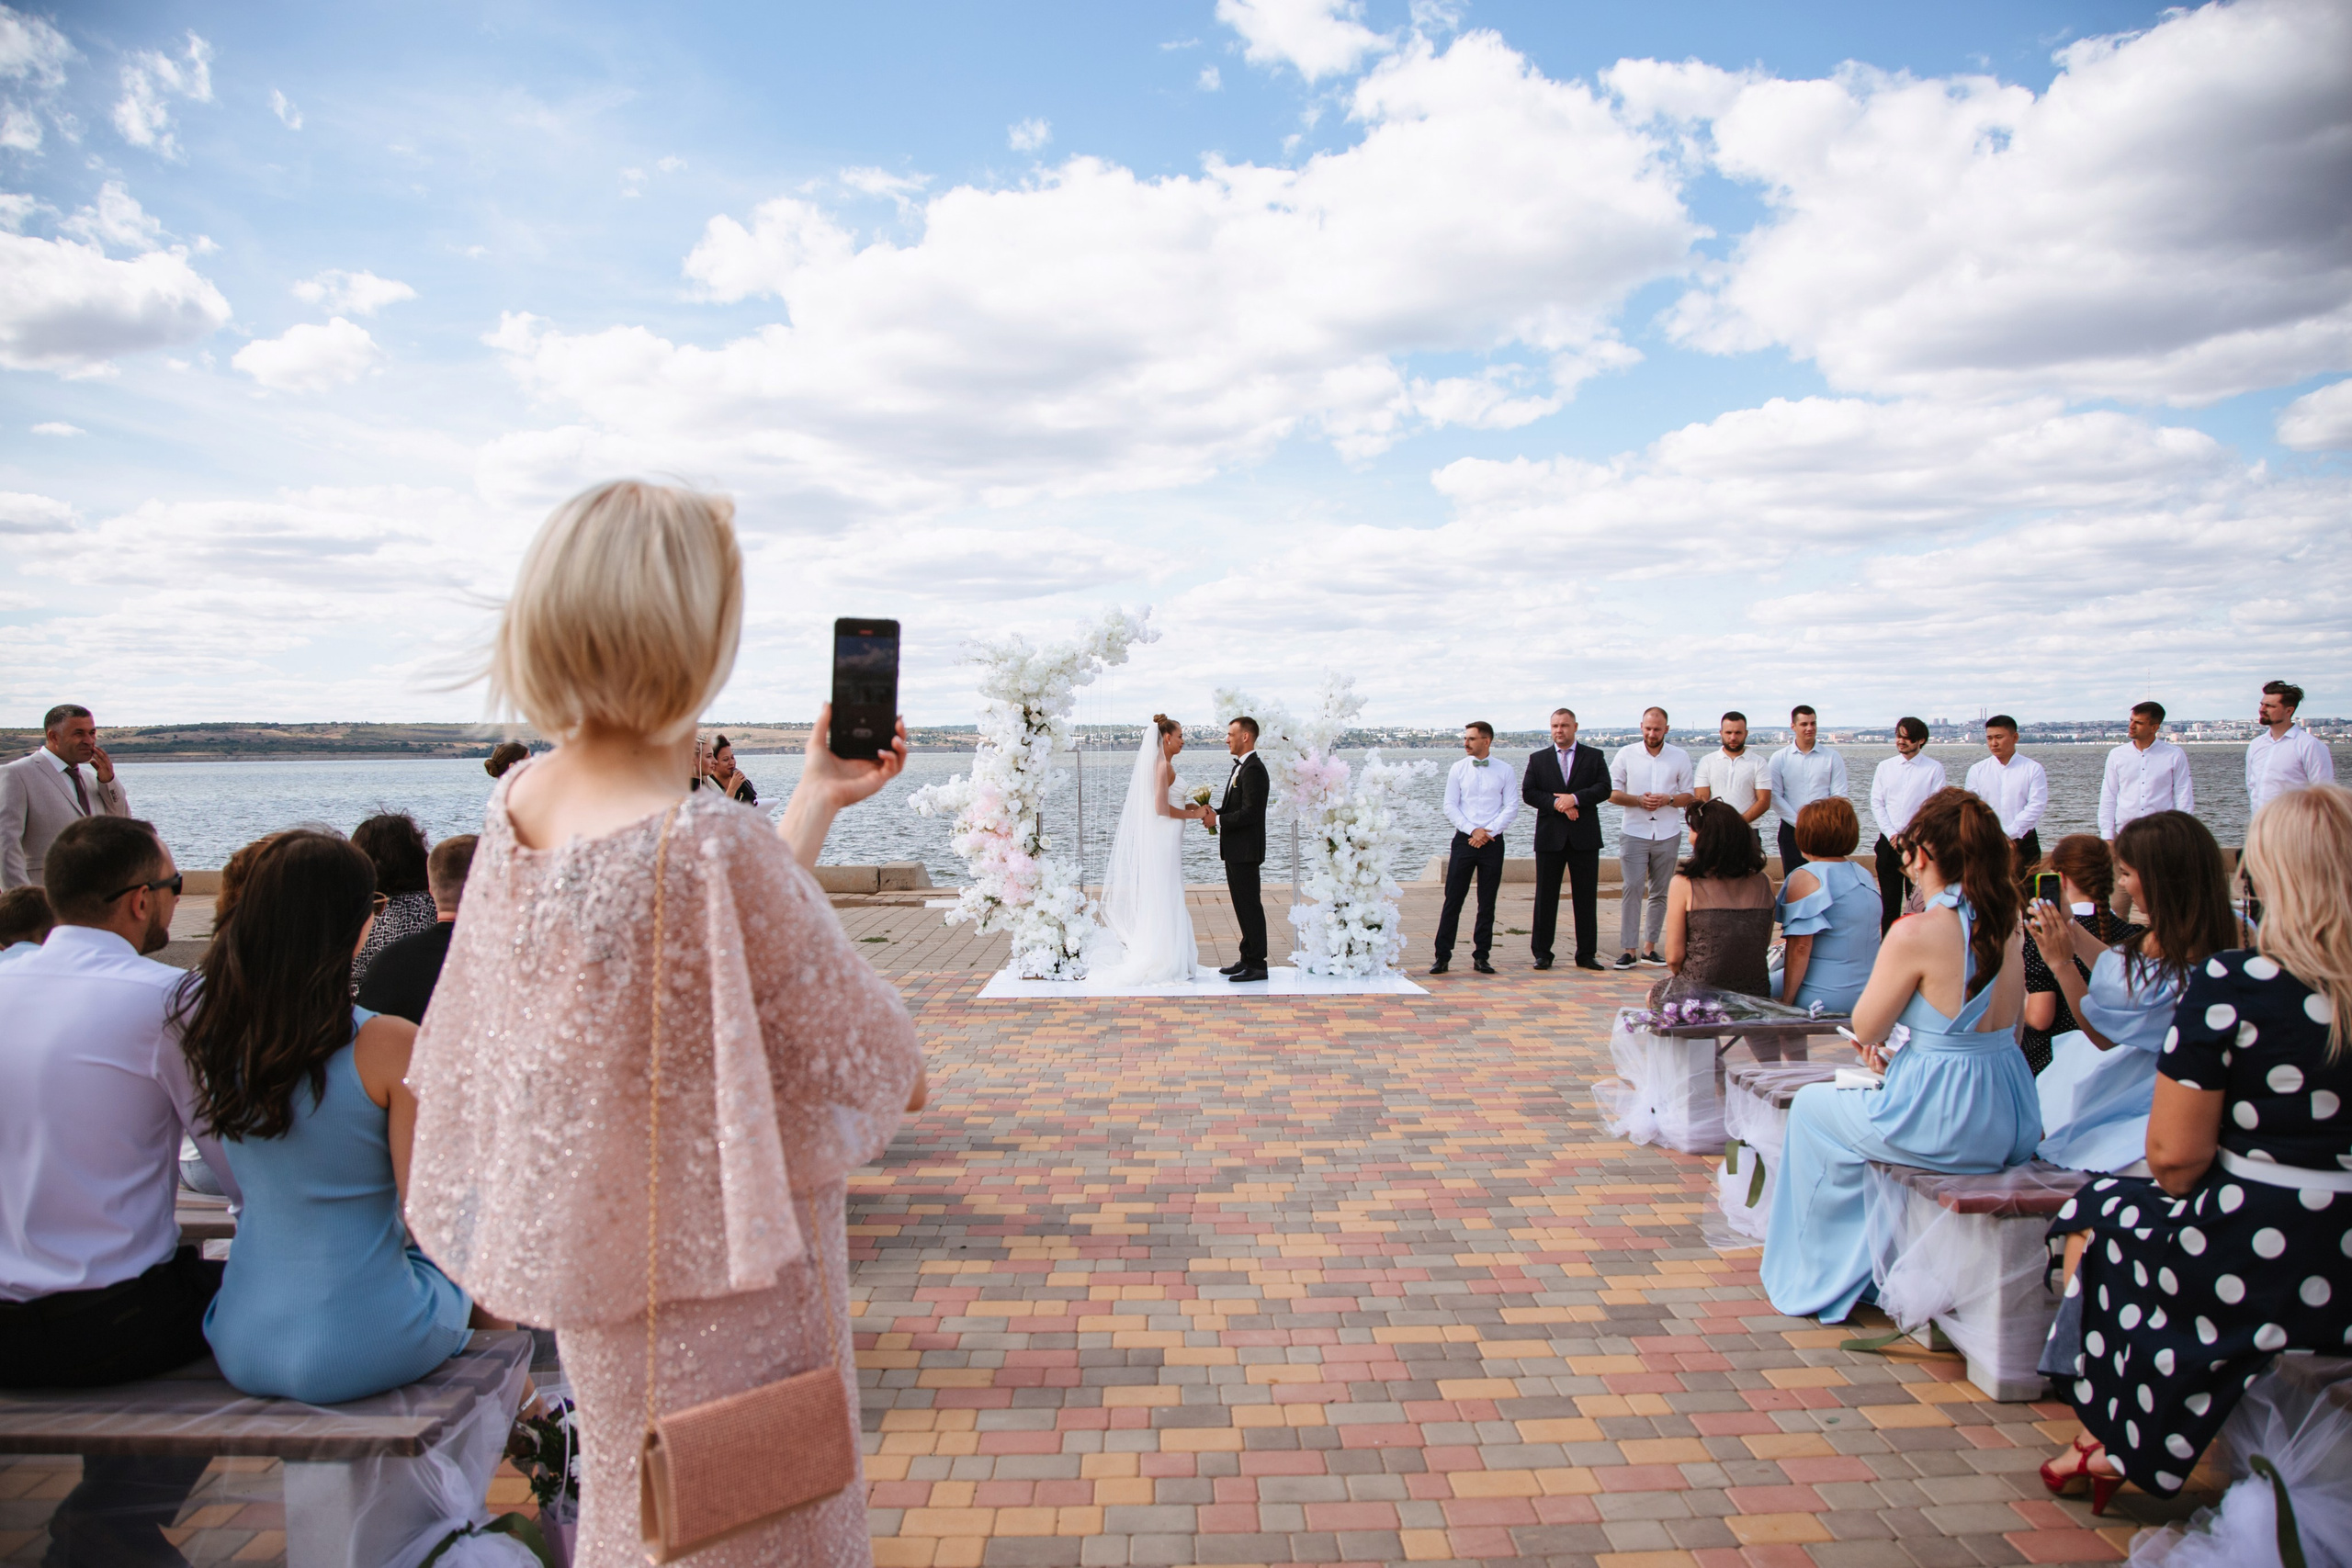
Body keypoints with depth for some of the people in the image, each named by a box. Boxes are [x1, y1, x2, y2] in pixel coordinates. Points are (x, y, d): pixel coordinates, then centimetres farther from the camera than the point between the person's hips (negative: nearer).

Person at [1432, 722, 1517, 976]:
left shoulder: (1504, 771, 3)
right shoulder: (1457, 769, 4)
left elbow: (1511, 808, 0)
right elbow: (1450, 807, 2)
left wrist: (1488, 831, -11)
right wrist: (1473, 830, -10)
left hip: (1493, 841, 0)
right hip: (1464, 839, 0)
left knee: (1487, 903, 5)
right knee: (1453, 900, -2)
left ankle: (1481, 956, 14)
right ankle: (1442, 956, 1)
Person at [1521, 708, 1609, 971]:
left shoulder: (1594, 756, 8)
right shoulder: (1538, 758, 10)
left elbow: (1604, 789, -4)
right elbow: (1528, 792, 0)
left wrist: (1575, 798, -17)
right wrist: (1557, 804, -13)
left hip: (1584, 837, 0)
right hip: (1550, 837, 0)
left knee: (1586, 897, 3)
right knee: (1546, 897, 3)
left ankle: (1586, 954, 10)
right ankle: (1542, 953, 8)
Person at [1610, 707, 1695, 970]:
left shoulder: (1680, 757, 4)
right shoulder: (1626, 754, 2)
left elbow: (1689, 796, 6)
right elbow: (1612, 791, 2)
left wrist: (1668, 799, -14)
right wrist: (1638, 800, -15)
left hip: (1668, 833, 2)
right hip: (1634, 833, -2)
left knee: (1659, 893, 7)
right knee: (1632, 890, -9)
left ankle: (1649, 947, 15)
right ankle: (1628, 950, -7)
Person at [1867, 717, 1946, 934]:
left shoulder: (1934, 768, 0)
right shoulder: (1885, 767, 10)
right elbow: (1877, 804, 5)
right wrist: (1892, 835, -7)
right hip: (1889, 843, 3)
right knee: (1889, 905, 6)